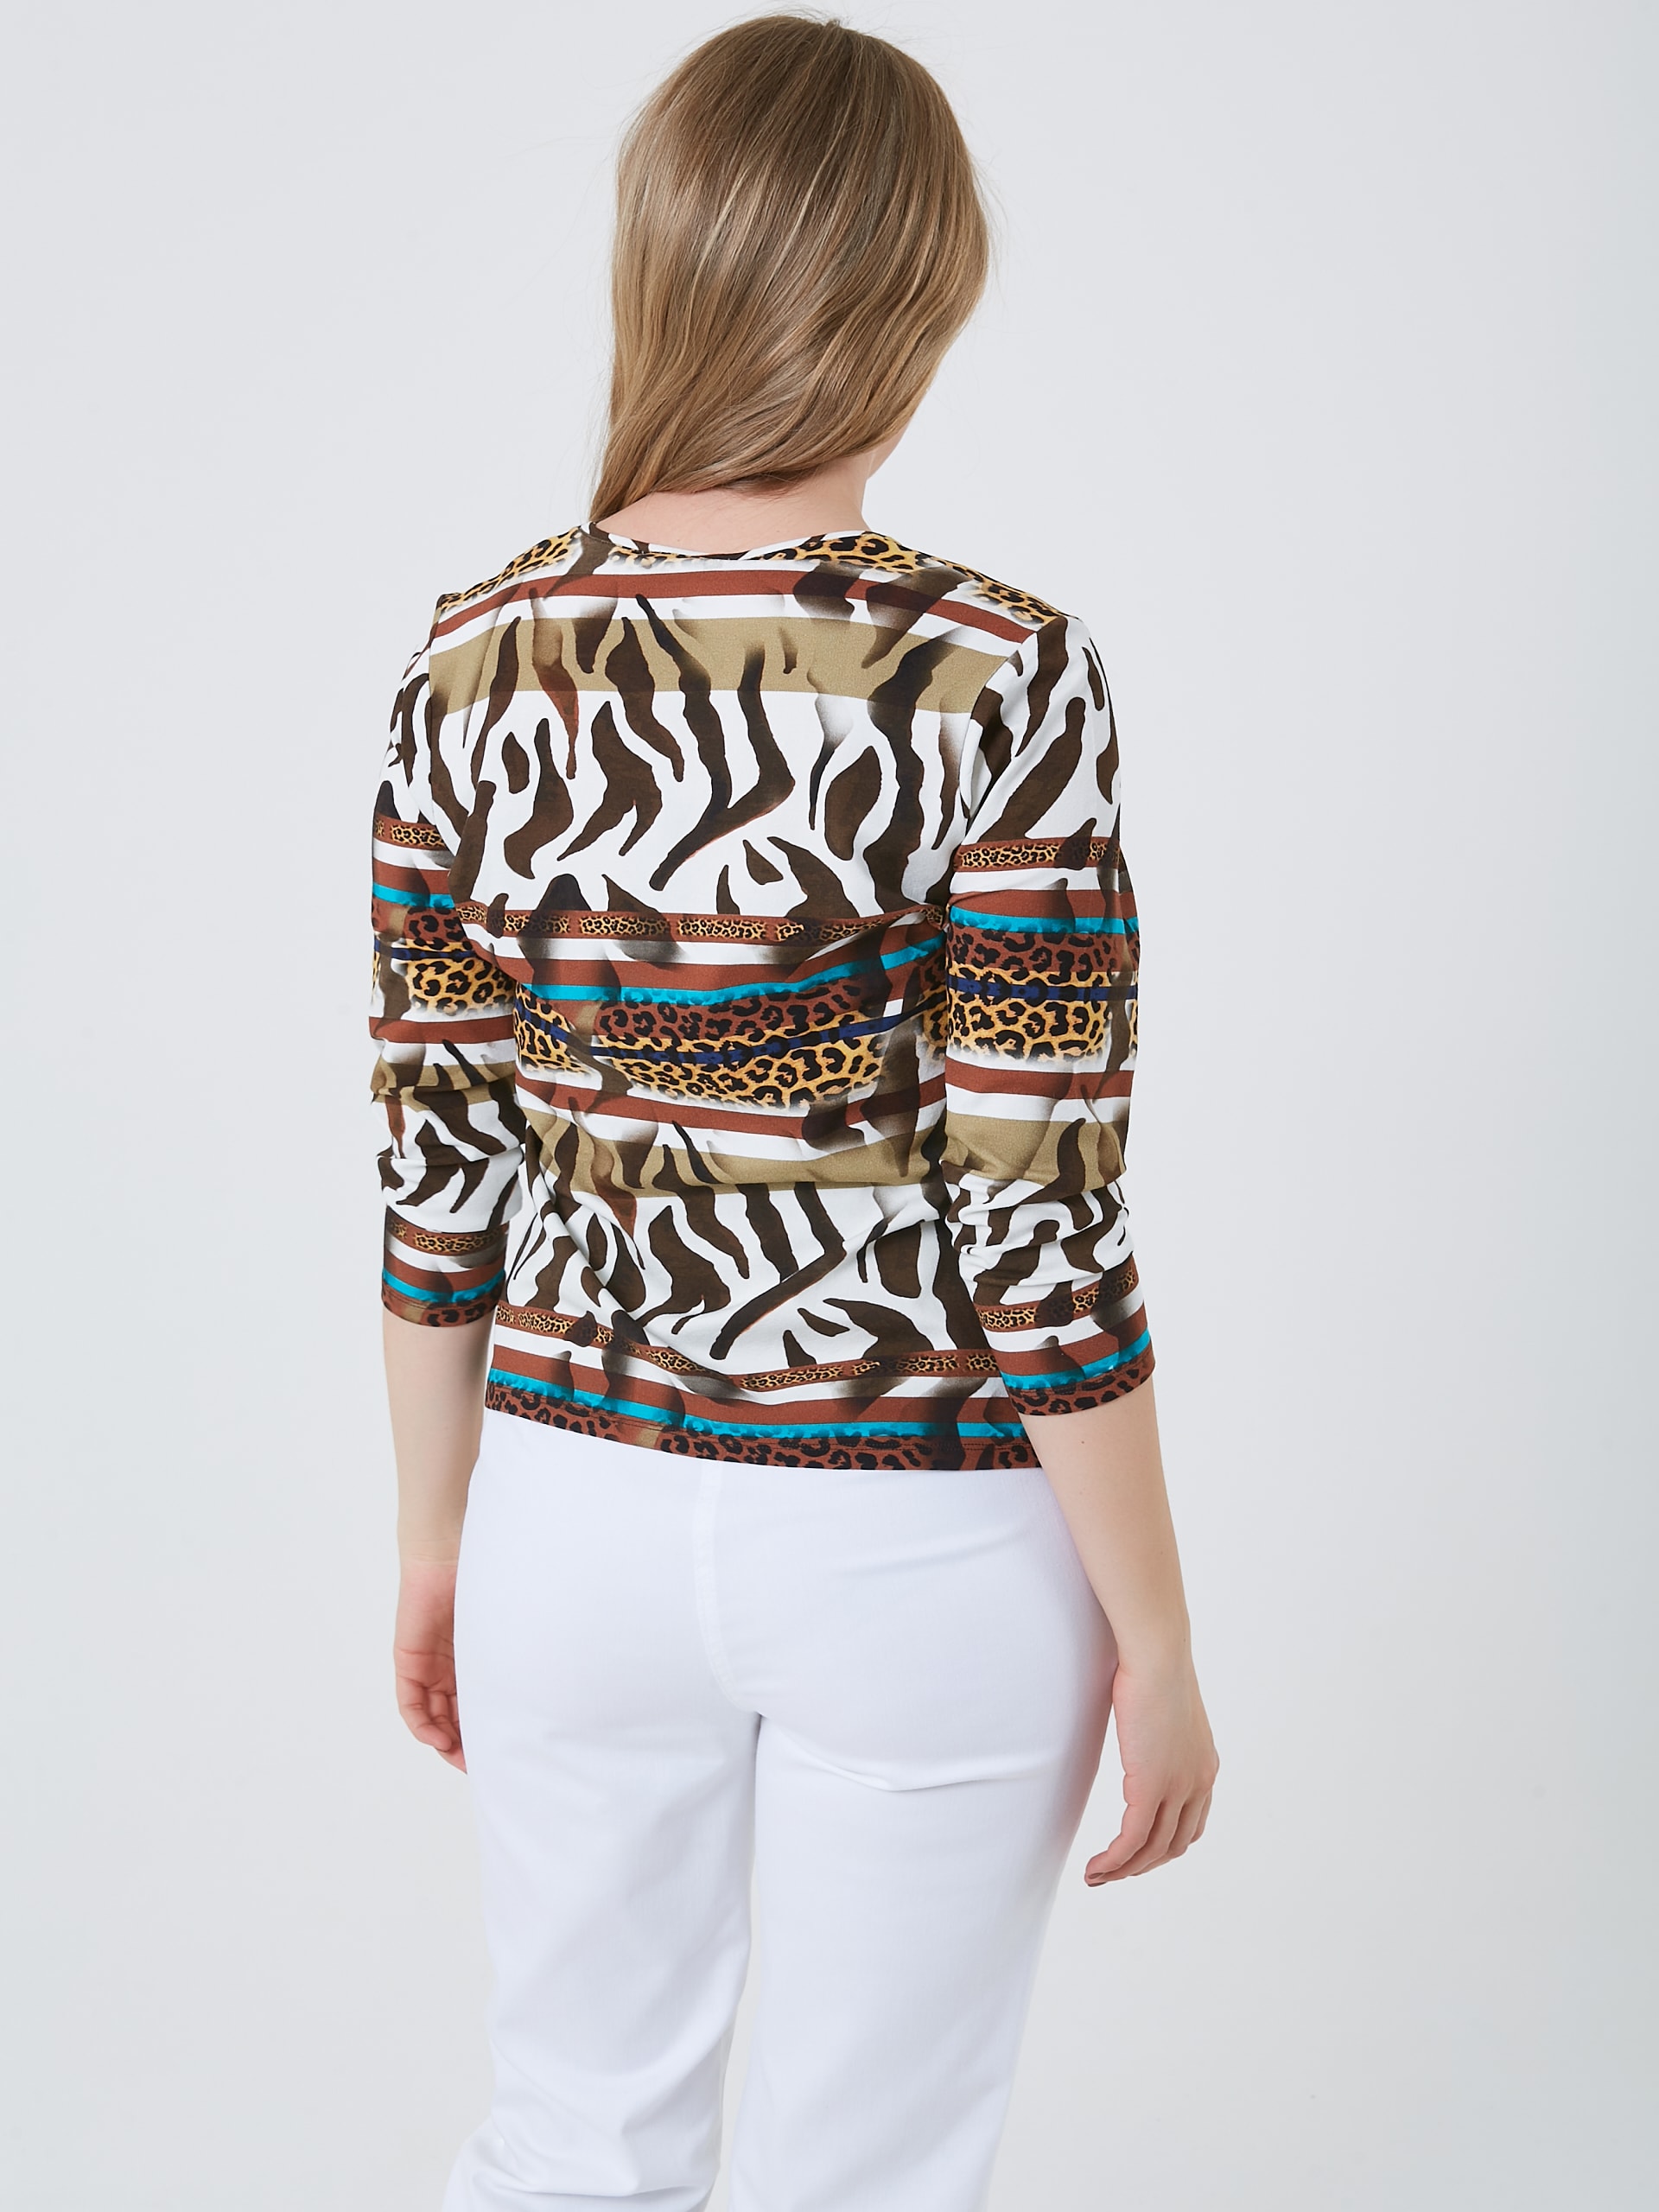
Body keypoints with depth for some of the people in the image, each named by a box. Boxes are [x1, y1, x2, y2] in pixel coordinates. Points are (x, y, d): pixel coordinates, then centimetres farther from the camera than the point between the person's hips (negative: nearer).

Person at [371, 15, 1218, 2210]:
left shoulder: (479, 663, -5)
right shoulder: (999, 680, -18)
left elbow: (437, 1171, 0)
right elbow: (1037, 1229, -18)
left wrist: (435, 1539, 13)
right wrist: (1158, 1643, -6)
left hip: (585, 1512, 4)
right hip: (922, 1546, -4)